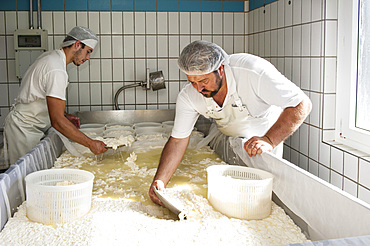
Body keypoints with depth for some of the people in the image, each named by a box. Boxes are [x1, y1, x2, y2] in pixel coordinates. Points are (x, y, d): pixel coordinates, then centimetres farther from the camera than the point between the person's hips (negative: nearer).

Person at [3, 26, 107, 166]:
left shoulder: (50, 56, 8)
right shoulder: (57, 70, -24)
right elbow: (57, 121, -28)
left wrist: (64, 116, 9)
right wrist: (90, 144, -27)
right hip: (24, 131, -10)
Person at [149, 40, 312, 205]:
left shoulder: (252, 71, -39)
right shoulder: (187, 97, -25)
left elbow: (302, 105, -36)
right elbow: (178, 140, -17)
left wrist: (269, 141, -48)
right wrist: (160, 181, -32)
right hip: (229, 142, 3)